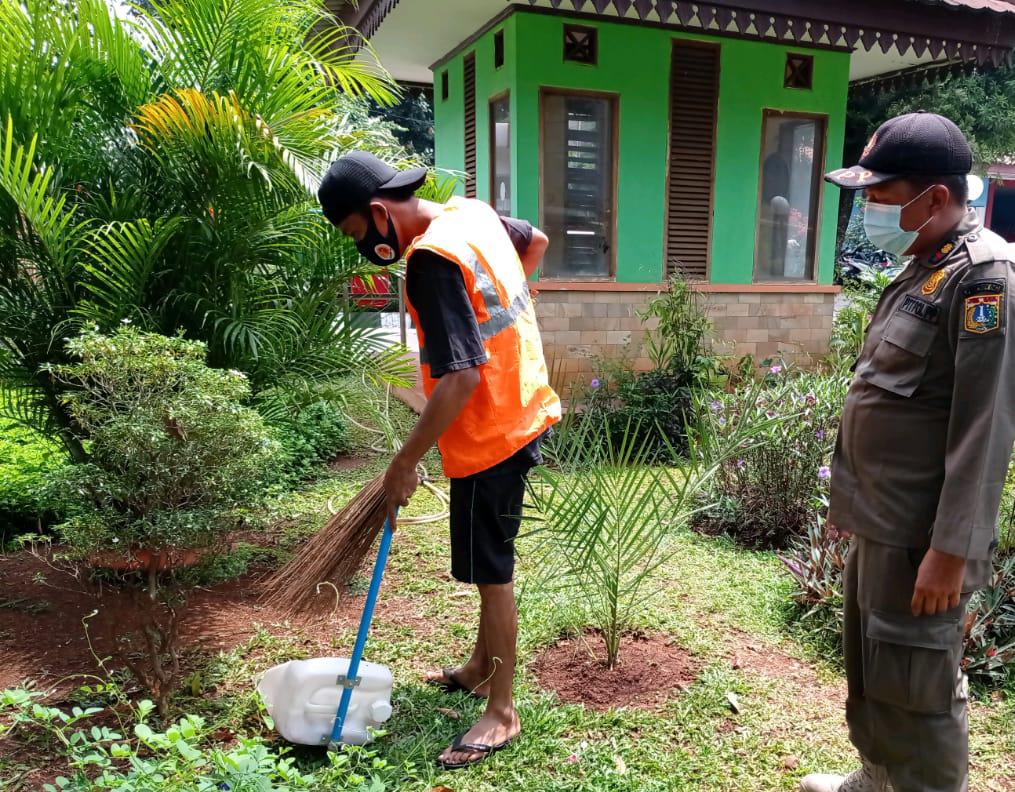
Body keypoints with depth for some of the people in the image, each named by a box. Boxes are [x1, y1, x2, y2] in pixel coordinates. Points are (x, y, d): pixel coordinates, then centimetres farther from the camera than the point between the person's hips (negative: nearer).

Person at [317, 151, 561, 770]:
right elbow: (536, 240, 24)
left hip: (489, 434, -10)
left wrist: (406, 462, -21)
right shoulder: (473, 213, 4)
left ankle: (501, 713, 20)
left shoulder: (432, 261, -24)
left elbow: (461, 377, -29)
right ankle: (482, 668, 40)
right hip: (522, 411, 10)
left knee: (491, 572, 4)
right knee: (490, 560, 22)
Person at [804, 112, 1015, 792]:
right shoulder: (924, 269, 11)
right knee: (869, 671, 22)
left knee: (917, 689, 5)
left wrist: (950, 550, -21)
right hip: (880, 524, 9)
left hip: (920, 538, -9)